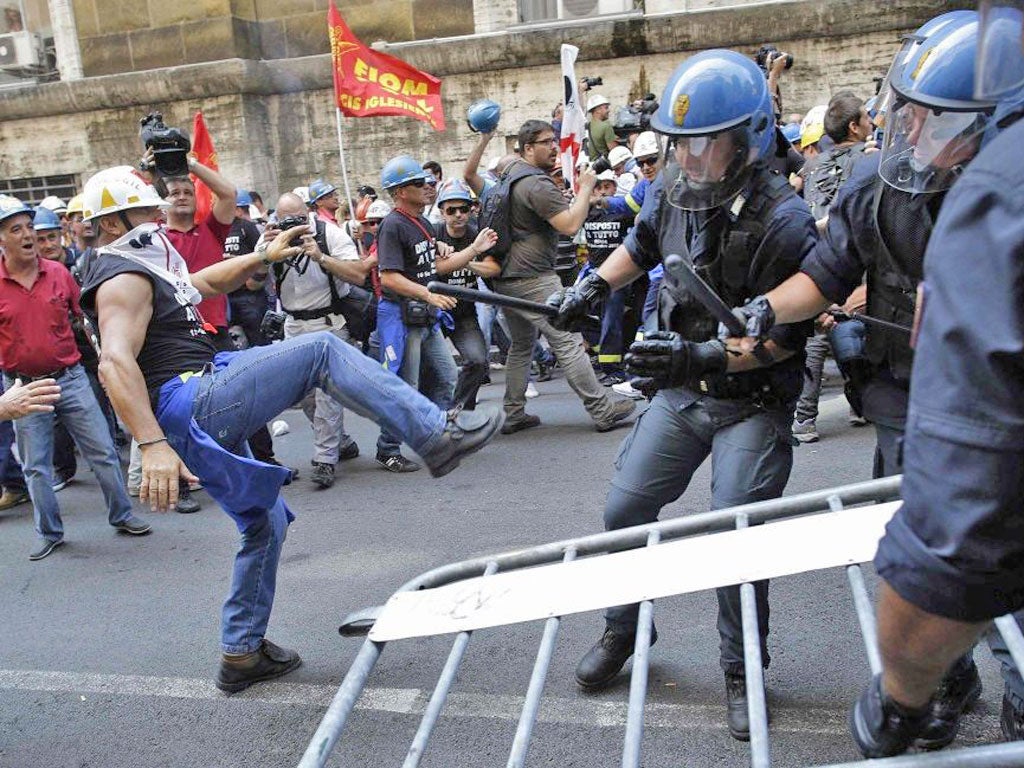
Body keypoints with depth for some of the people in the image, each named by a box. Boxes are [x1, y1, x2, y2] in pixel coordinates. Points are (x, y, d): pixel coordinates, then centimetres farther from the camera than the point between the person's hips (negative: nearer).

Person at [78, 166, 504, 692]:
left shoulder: (143, 267, 23)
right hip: (191, 405, -11)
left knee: (267, 522, 18)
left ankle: (241, 654, 27)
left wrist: (264, 257, 28)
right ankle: (437, 435, -20)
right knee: (321, 350, -15)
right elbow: (116, 364, -24)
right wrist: (153, 445, -35)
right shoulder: (123, 280, -8)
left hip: (205, 420, 11)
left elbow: (208, 282, 38)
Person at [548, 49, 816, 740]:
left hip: (752, 404, -6)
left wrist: (702, 355, -28)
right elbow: (642, 246, 21)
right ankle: (623, 630, 32)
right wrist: (595, 285, 7)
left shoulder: (781, 219, -22)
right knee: (625, 510, 7)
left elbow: (789, 335, -20)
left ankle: (742, 673, 20)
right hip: (681, 393, 6)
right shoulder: (671, 189, -3)